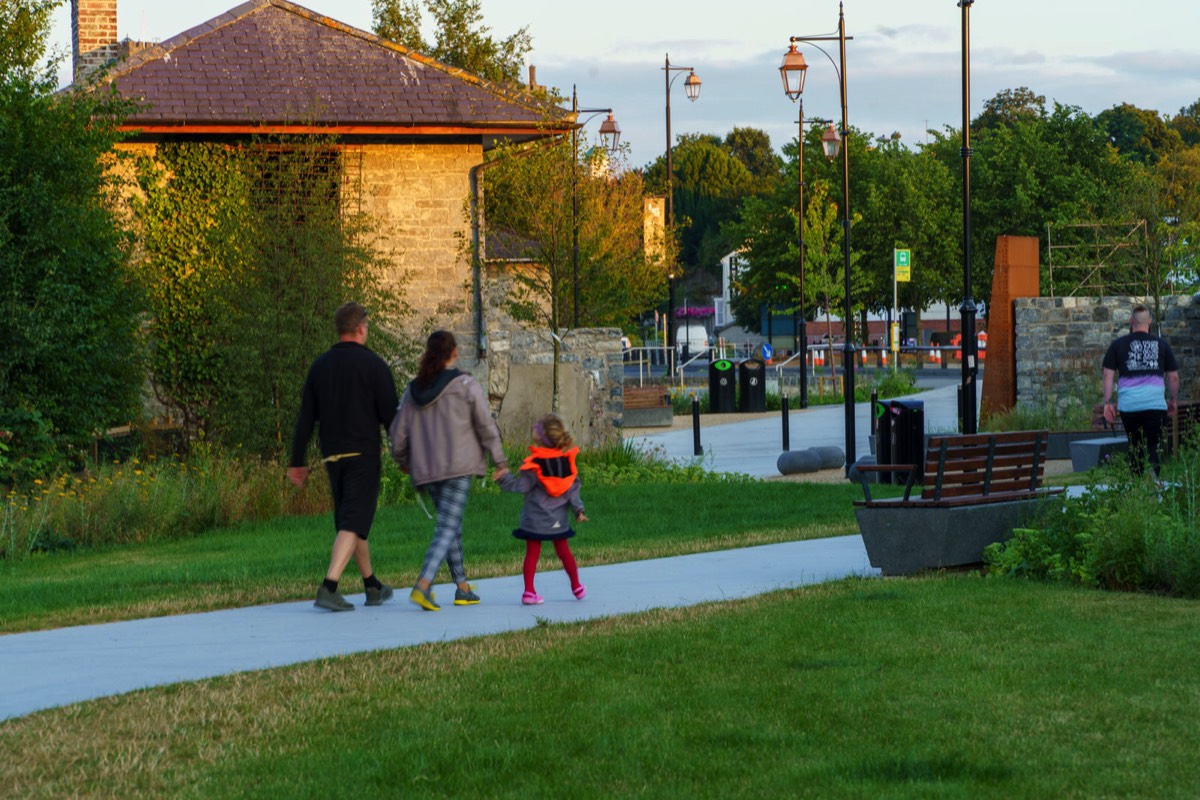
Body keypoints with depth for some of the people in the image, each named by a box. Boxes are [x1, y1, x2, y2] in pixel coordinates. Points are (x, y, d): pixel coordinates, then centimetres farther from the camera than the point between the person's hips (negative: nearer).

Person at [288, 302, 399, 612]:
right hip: (363, 454, -6)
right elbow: (390, 415, -9)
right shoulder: (373, 365, -7)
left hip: (332, 456, 6)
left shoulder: (320, 365, 7)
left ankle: (373, 587, 27)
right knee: (353, 522, -8)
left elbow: (305, 418, 8)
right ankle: (328, 588, -22)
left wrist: (298, 462, 12)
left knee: (350, 520, 17)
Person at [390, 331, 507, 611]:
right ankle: (423, 585, -23)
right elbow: (486, 426, -4)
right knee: (447, 528, -8)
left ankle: (462, 586, 19)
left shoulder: (414, 390, 8)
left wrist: (403, 459, 28)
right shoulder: (466, 385, -5)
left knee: (452, 525, 18)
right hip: (458, 467, -5)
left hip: (426, 470, 5)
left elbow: (399, 432, 10)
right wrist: (499, 460, 6)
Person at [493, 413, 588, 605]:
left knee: (532, 553, 1)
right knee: (563, 551, 18)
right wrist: (578, 509, 7)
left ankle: (529, 591, -5)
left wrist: (504, 478, -6)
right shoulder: (567, 459, -1)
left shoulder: (535, 463, -16)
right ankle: (577, 587, 28)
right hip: (559, 518, 4)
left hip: (535, 519, -4)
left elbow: (522, 486, -14)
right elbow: (573, 487, 3)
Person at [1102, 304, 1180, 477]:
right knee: (1154, 447, -1)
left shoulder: (1118, 344, 6)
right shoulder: (1161, 344, 7)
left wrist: (1108, 403, 7)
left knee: (1135, 447, 14)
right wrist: (1174, 401, 25)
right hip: (1155, 403, -1)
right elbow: (1173, 376, 12)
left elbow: (1108, 374, 3)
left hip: (1128, 405, 1)